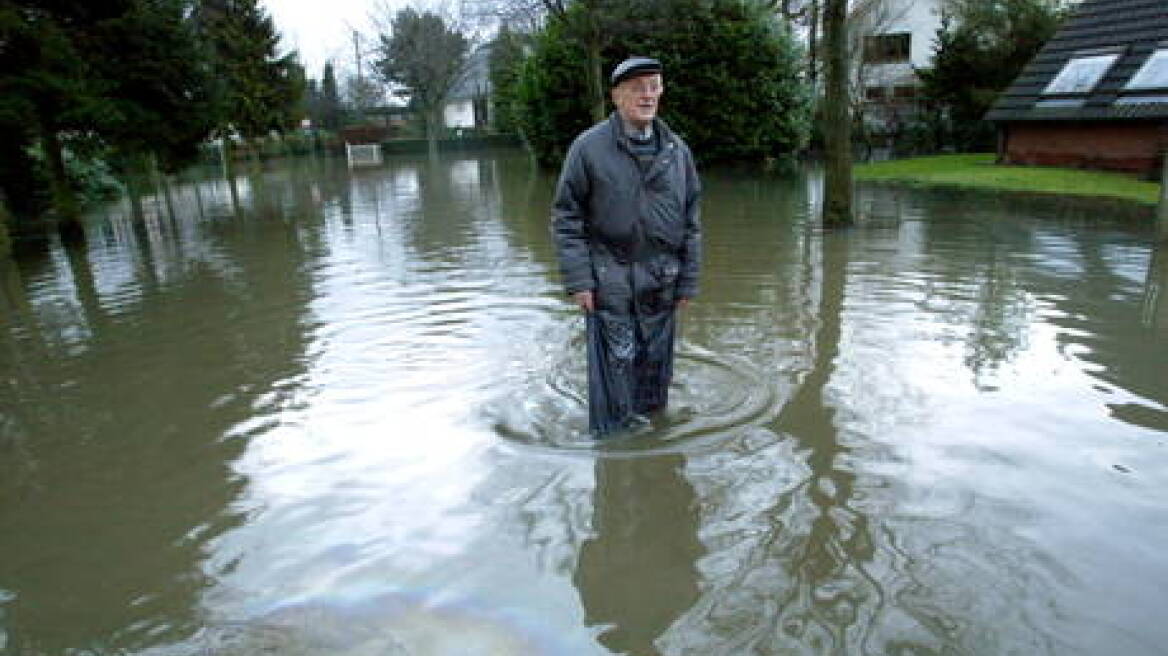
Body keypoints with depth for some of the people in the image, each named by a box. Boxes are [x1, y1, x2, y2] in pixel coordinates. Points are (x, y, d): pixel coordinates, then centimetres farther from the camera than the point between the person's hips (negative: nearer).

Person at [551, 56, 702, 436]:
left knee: (656, 362, 12)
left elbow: (691, 220, 11)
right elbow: (565, 216, -4)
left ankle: (650, 420, 31)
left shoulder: (677, 149, 8)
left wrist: (689, 281, 8)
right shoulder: (589, 147, -4)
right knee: (615, 362, -2)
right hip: (610, 277, -4)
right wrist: (577, 280, -11)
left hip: (662, 277, 4)